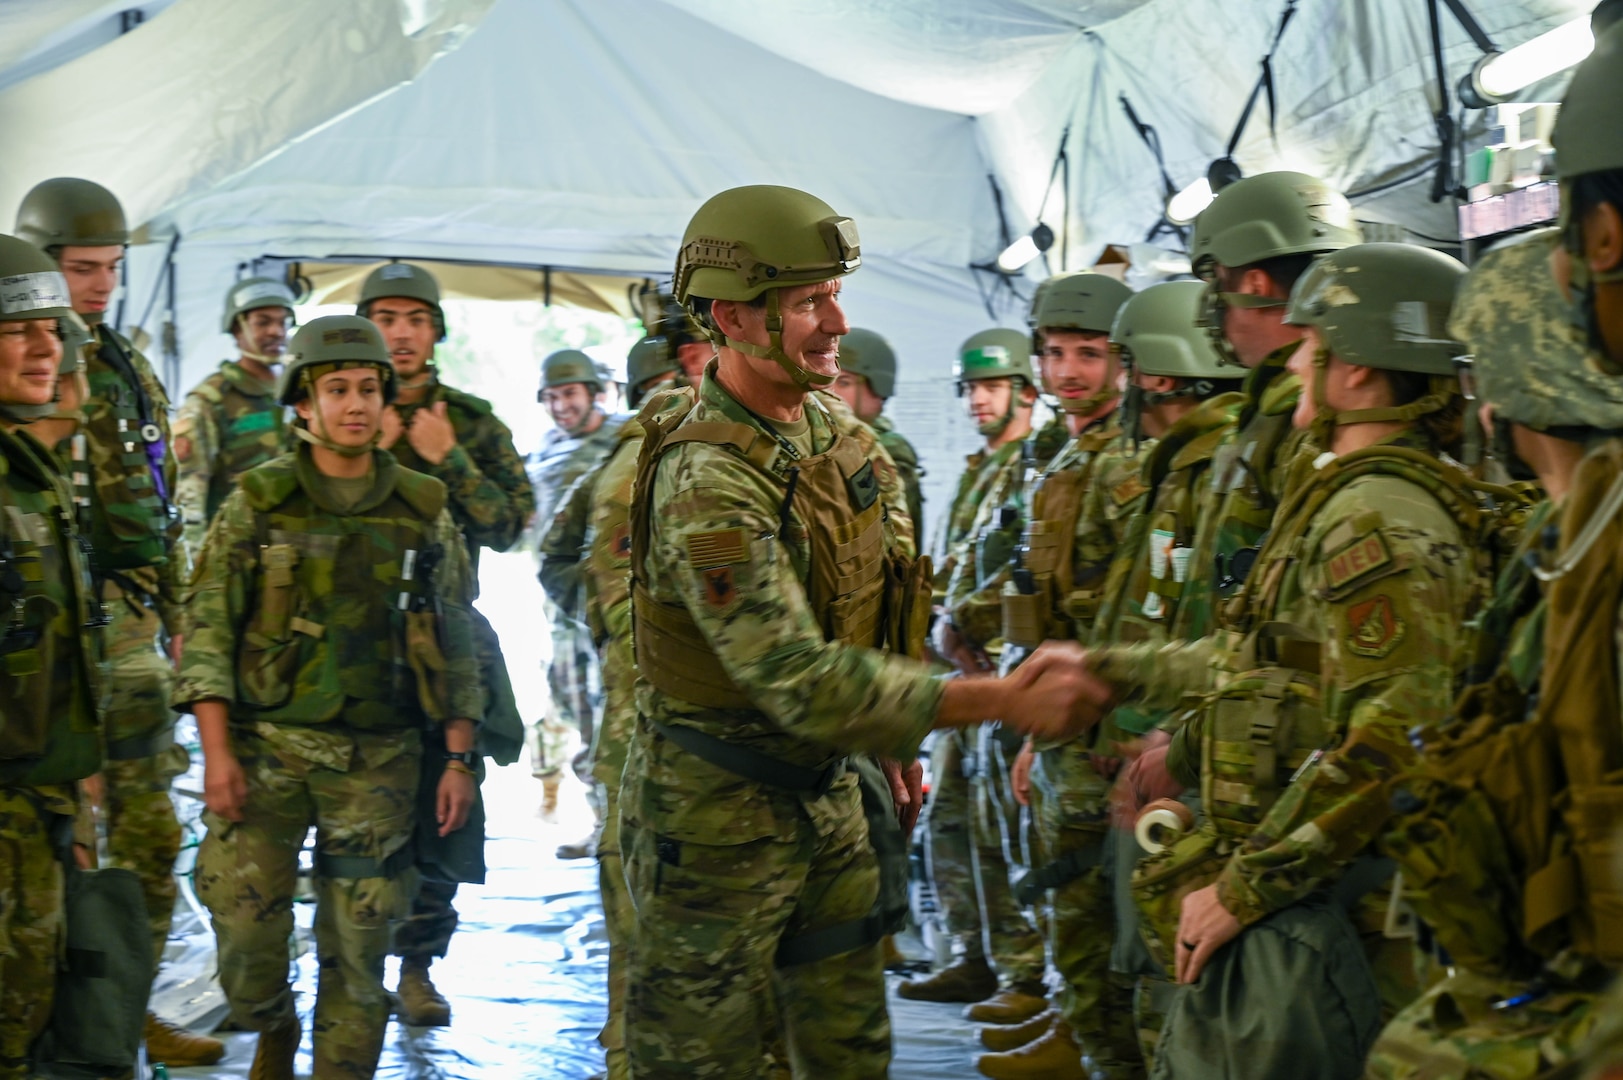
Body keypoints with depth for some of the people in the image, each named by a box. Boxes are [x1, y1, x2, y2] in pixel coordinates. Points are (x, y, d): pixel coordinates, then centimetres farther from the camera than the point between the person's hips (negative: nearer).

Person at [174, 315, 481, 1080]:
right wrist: (216, 751, -11)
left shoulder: (423, 511, 5)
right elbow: (208, 629, -2)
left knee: (357, 951, 4)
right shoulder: (258, 504, 0)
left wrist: (460, 759, 2)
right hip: (266, 748, -1)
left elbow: (454, 644, 8)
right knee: (244, 926, -2)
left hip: (378, 760, 1)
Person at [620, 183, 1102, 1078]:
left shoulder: (822, 426, 3)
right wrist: (1006, 700, -33)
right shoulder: (706, 484, -26)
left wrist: (891, 744, 18)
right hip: (718, 808, -8)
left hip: (826, 792, 8)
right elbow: (799, 680, -32)